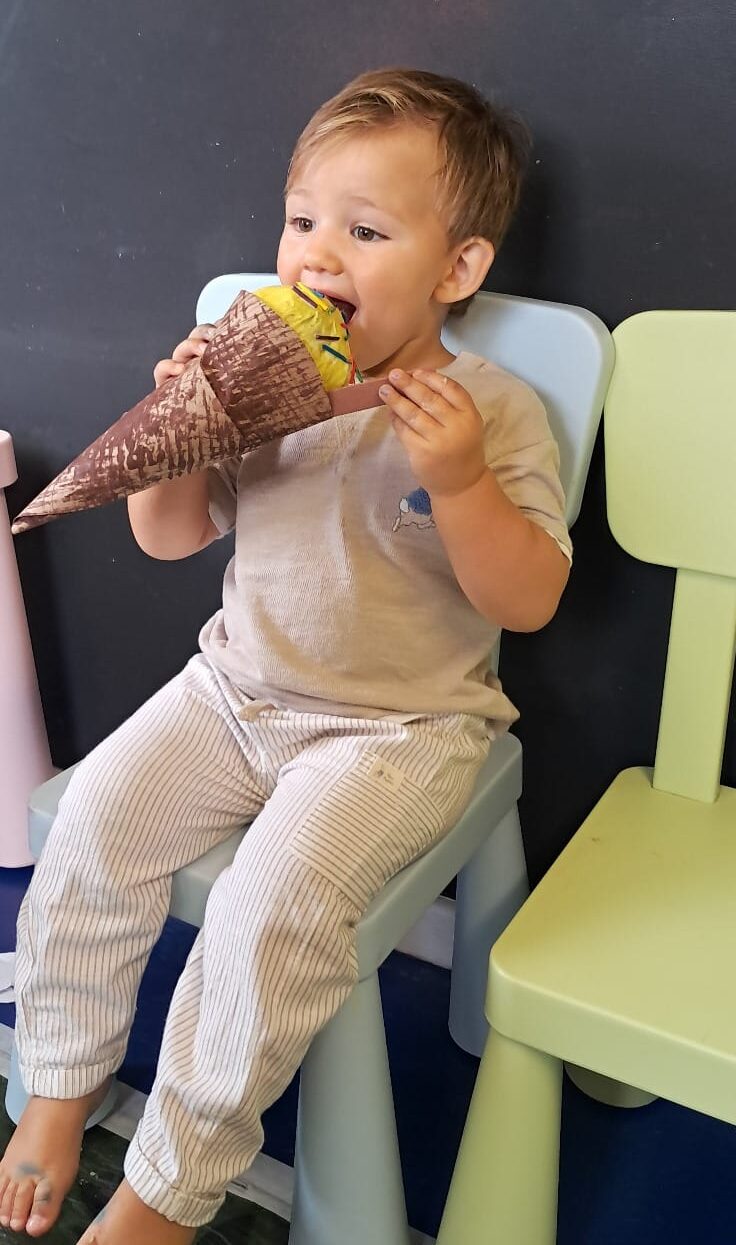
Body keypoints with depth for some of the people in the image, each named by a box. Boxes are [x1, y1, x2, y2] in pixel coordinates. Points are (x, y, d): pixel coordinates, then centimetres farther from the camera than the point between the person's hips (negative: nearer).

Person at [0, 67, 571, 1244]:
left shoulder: (494, 409, -8)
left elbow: (527, 602, -12)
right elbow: (168, 536, 9)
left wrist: (460, 479, -27)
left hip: (400, 726, -4)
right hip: (236, 685, 5)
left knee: (274, 900, -24)